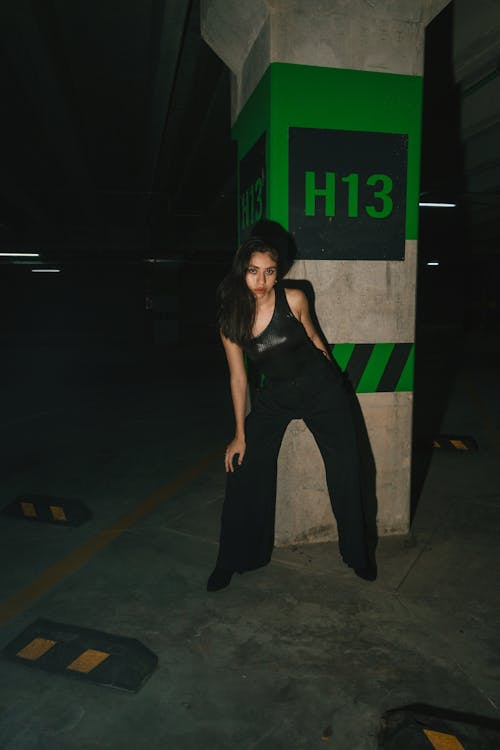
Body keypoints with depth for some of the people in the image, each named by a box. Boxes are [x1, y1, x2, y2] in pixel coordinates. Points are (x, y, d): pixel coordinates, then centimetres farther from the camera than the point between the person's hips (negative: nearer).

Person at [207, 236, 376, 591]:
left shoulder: (294, 300, -17)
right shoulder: (230, 318, -12)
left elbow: (313, 337, 3)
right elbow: (238, 378, -5)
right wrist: (240, 434, -2)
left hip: (321, 387, -1)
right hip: (275, 395, 1)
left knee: (346, 471, 1)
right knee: (244, 472, -1)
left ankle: (357, 554, 23)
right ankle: (233, 560, 18)